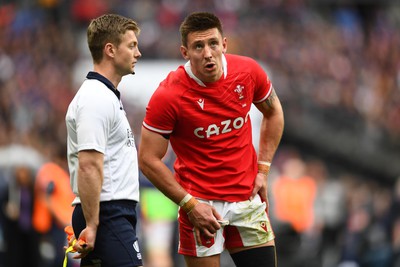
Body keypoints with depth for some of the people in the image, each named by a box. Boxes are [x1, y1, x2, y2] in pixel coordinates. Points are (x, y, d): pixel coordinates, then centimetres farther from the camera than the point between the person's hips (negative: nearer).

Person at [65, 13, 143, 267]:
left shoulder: (106, 96, 20)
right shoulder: (96, 99, -14)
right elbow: (88, 167, -21)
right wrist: (91, 225, -24)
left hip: (115, 212, 10)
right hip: (106, 215, -10)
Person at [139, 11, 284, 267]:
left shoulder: (248, 71, -6)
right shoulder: (168, 95, -18)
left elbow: (273, 112, 14)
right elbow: (149, 160, -12)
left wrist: (263, 169, 6)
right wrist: (189, 204, -15)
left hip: (248, 198, 4)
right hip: (201, 204, -4)